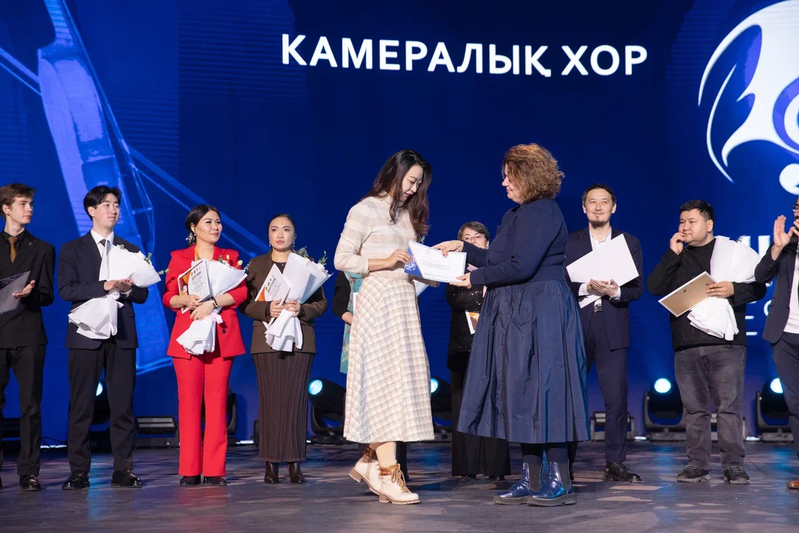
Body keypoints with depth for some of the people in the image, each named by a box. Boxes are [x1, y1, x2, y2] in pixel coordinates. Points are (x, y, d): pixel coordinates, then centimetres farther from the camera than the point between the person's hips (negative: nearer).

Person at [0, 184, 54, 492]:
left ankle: (28, 472, 3)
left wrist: (30, 293, -14)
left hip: (29, 336, 0)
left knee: (30, 406, -1)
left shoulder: (42, 250, 14)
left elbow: (47, 296, 7)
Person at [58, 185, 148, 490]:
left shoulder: (131, 251, 16)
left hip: (122, 336, 2)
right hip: (86, 335, -2)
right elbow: (66, 290, -6)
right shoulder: (72, 250, 7)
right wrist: (104, 286, -16)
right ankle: (78, 472, 4)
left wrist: (128, 289, -11)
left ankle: (122, 470, 6)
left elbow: (142, 295, 11)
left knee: (123, 405, 1)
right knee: (81, 406, -2)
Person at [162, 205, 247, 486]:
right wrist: (186, 300, -15)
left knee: (217, 401, -4)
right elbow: (168, 297, 6)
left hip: (221, 336, 0)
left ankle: (215, 469, -2)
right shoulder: (179, 258, 13)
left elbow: (241, 291, 0)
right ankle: (190, 470, 0)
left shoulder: (229, 257, 14)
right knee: (189, 402, -4)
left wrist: (212, 302, -14)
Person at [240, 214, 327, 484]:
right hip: (266, 340, 0)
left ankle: (295, 463, -1)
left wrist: (302, 309, -11)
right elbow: (245, 303, 6)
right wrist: (267, 309, -12)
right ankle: (271, 464, -1)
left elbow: (321, 302, 8)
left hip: (300, 340, 0)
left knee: (296, 399, -4)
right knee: (270, 399, -4)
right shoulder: (256, 265, 12)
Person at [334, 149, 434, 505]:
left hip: (405, 302, 7)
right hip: (378, 299, -7)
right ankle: (387, 473, -7)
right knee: (385, 382, -9)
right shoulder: (366, 209, -3)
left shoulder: (408, 215, 19)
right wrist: (385, 262, -14)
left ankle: (370, 461, 14)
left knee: (404, 380, 3)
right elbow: (342, 259, -8)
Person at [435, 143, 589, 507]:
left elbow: (520, 267, -21)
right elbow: (498, 260, 21)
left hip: (539, 314, -10)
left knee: (540, 391, -7)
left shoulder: (541, 213, -13)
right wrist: (463, 248, 19)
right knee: (521, 395, 9)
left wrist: (476, 278, -12)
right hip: (517, 314, 10)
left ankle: (560, 481, 0)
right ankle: (530, 480, 13)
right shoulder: (519, 214, 18)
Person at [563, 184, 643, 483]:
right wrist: (586, 287, -17)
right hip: (576, 327, 0)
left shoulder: (629, 242, 10)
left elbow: (638, 288, 4)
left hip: (613, 330, 0)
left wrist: (616, 291, -15)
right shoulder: (568, 242, 8)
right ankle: (565, 463, 11)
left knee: (616, 398, -3)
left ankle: (614, 463, 5)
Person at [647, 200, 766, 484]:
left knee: (729, 406, -6)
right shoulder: (676, 257, 18)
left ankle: (734, 465, -2)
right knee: (694, 408, 4)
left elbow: (758, 287, 6)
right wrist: (673, 254, -1)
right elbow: (654, 287, 3)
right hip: (686, 346, 3)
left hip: (725, 343, -3)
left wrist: (734, 290, -13)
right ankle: (698, 464, 10)